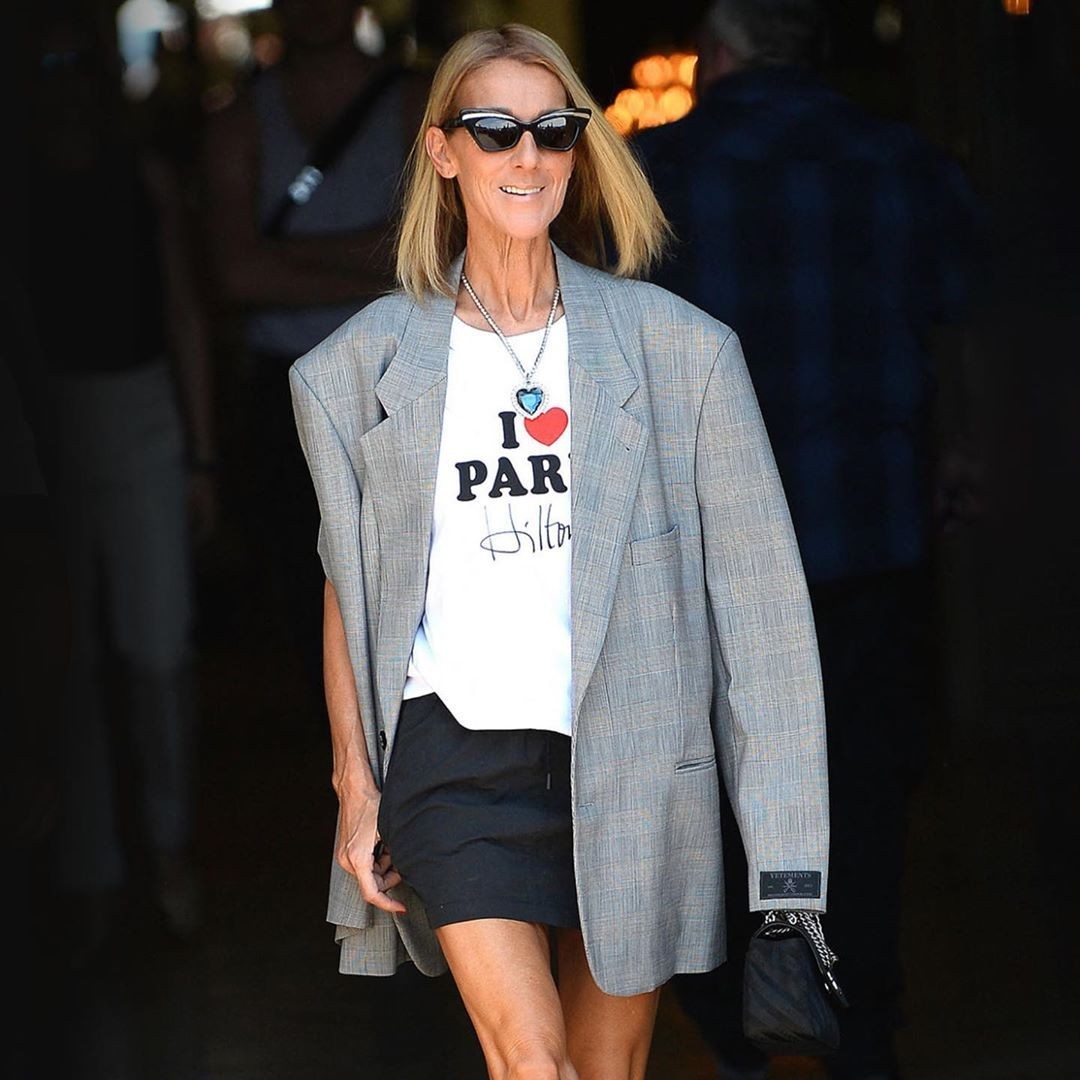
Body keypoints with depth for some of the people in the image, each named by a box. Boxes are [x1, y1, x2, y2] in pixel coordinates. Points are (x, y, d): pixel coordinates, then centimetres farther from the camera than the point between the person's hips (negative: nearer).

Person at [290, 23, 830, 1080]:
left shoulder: (675, 346, 4)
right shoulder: (367, 360, 7)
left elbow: (758, 586, 3)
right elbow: (347, 585, 12)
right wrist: (356, 784, 5)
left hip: (627, 753, 1)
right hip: (456, 750, 0)